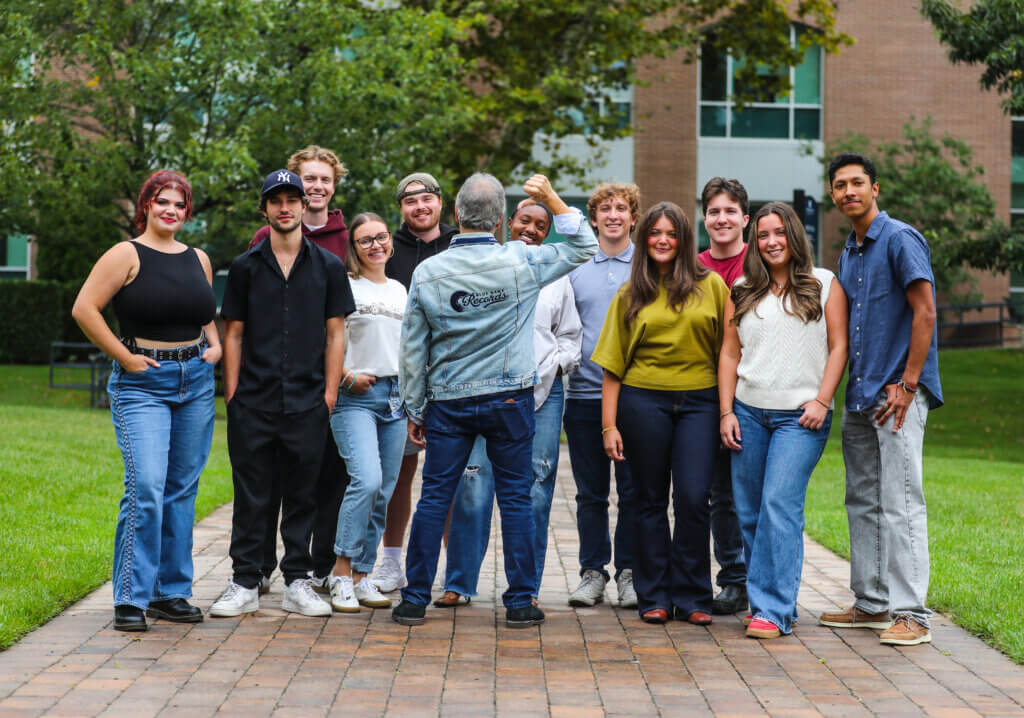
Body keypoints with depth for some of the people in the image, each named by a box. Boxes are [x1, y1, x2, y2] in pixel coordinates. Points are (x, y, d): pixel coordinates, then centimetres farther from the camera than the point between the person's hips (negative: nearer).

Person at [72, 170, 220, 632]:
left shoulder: (198, 259, 13)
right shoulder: (127, 255, -5)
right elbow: (84, 309, -12)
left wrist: (215, 346, 9)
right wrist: (124, 357, -12)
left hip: (196, 381, 6)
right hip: (142, 384, -6)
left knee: (182, 488, 9)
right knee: (146, 487, -15)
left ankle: (171, 592, 18)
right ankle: (131, 598, -8)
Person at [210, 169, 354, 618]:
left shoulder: (327, 266, 7)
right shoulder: (245, 267, 7)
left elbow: (335, 334, 7)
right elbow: (233, 333, 8)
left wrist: (330, 393, 0)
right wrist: (231, 393, 1)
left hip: (307, 401, 0)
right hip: (253, 401, 0)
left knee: (301, 493, 6)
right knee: (251, 493, 3)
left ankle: (297, 584, 14)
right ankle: (245, 584, 11)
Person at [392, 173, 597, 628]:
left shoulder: (428, 272, -4)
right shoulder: (521, 263, -8)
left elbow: (413, 349, 1)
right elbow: (583, 248, 7)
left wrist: (414, 410, 9)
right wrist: (553, 200, 6)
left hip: (448, 402, 1)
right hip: (509, 398, -1)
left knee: (434, 496, 6)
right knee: (515, 497, 5)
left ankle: (415, 598, 8)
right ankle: (520, 602, 8)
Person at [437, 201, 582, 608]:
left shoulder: (555, 276, 15)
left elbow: (570, 334, 20)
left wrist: (556, 365, 3)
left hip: (542, 391, 2)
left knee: (535, 490, 0)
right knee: (473, 484, -8)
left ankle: (527, 587, 9)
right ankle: (459, 582, 2)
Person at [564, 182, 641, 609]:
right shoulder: (575, 269, 10)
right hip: (585, 393, 2)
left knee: (633, 489, 1)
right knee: (590, 491, 5)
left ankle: (629, 572, 11)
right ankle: (593, 571, 14)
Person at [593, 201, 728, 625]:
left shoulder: (711, 286, 6)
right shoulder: (631, 295, 9)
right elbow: (613, 364, 7)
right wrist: (609, 424, 0)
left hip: (699, 401, -1)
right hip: (643, 401, 1)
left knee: (693, 498, -7)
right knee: (651, 500, 5)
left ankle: (692, 598, 5)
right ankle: (654, 597, 13)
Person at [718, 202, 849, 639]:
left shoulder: (823, 284, 6)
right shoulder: (742, 291, 13)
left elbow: (838, 346, 3)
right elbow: (729, 353, 13)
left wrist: (821, 401, -8)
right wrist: (726, 412, 4)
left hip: (800, 415, -4)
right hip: (748, 411, 4)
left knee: (779, 505, -15)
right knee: (749, 513, 3)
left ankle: (774, 610, -14)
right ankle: (765, 599, 15)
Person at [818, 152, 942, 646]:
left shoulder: (900, 239, -8)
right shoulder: (849, 253, 18)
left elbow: (925, 312, -14)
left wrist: (907, 385, -17)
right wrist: (851, 386, 14)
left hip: (898, 394, -9)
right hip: (860, 396, 9)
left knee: (900, 503, -10)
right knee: (862, 502, 11)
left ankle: (910, 614, -8)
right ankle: (871, 604, 19)